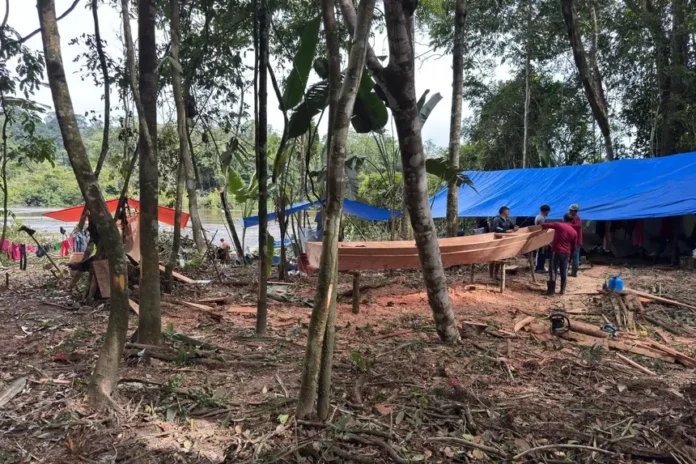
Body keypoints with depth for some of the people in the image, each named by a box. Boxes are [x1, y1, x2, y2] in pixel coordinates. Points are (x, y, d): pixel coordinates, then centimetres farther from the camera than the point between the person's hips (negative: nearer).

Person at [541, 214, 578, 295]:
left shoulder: (559, 225, -4)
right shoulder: (574, 232, 9)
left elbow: (545, 225, -2)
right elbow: (574, 247, 13)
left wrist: (542, 226, 21)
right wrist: (570, 255, 23)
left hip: (556, 251, -4)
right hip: (566, 253, 4)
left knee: (553, 271, -3)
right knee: (564, 271, 12)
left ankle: (551, 290, -4)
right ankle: (563, 290, 16)